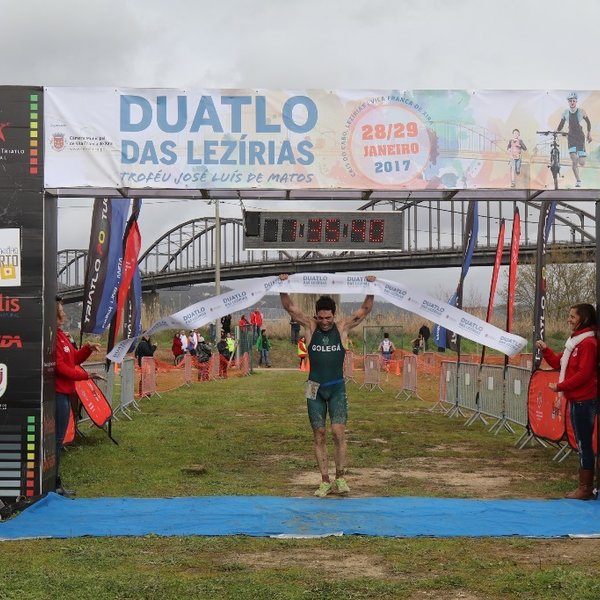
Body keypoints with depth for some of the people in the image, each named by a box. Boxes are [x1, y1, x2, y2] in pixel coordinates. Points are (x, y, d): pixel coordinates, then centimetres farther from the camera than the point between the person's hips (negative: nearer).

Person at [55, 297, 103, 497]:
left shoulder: (62, 335, 16)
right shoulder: (53, 337, -16)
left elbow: (74, 359, 20)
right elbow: (60, 367, -20)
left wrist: (87, 349, 5)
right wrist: (85, 375, -16)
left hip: (65, 392, 11)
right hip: (57, 392, -11)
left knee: (58, 439, 14)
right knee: (56, 439, -5)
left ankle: (57, 483, 20)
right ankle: (54, 485, 1)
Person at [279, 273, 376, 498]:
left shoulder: (343, 327, 0)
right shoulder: (310, 327, 1)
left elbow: (365, 310, -3)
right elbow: (289, 307, -4)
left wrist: (370, 290, -16)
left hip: (337, 388, -1)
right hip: (315, 388, 1)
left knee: (338, 432, -11)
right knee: (319, 435, 3)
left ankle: (340, 477, 3)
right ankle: (325, 481, 10)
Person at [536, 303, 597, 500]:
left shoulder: (588, 343, -15)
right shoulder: (574, 341, 16)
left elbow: (584, 374, -21)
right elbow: (558, 363, 20)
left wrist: (560, 386, -15)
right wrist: (545, 350, 6)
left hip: (583, 400, -10)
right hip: (575, 399, 10)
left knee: (584, 443, -4)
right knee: (582, 443, 13)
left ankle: (586, 488, 1)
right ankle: (585, 486, 20)